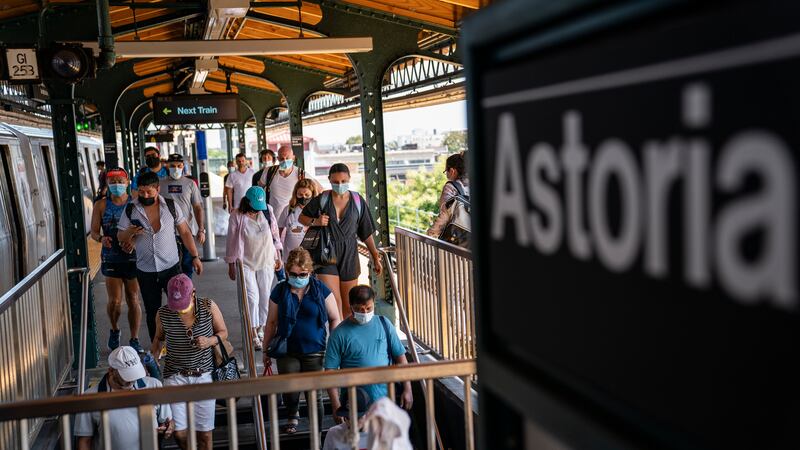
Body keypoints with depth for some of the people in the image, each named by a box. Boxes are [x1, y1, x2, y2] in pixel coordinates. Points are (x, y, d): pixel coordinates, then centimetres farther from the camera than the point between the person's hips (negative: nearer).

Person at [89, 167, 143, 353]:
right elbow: (94, 231, 4)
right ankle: (114, 330, 29)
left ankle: (134, 339, 17)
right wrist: (101, 238, -18)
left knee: (133, 300, 4)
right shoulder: (101, 205, 2)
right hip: (111, 259, 1)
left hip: (133, 257, 0)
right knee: (114, 301, 0)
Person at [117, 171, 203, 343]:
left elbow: (185, 232, 4)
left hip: (171, 266, -1)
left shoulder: (171, 206, -3)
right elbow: (120, 237, 5)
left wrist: (195, 256, 1)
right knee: (152, 312, 11)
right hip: (145, 271, 1)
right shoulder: (130, 210, -3)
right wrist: (130, 232, -19)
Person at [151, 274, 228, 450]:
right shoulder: (163, 314, -8)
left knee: (204, 432, 5)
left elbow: (223, 332, 4)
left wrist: (210, 341, -16)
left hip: (204, 374, 0)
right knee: (179, 432, -5)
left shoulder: (208, 307, -9)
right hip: (176, 376, 0)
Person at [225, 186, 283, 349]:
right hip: (245, 263, -3)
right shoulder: (237, 216, -12)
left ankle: (260, 328, 26)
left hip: (266, 261, 3)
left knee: (265, 297, 8)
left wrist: (278, 256, 11)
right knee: (252, 298, -10)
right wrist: (231, 265, -1)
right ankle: (254, 335, -2)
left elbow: (275, 234, 8)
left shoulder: (268, 211, -3)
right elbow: (231, 241, -5)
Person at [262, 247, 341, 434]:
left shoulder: (321, 290, -3)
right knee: (289, 388, -8)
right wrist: (266, 350, 11)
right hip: (287, 352, 1)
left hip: (315, 352, -1)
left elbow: (335, 319, 4)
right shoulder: (280, 291, 1)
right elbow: (271, 323, 9)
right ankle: (292, 416, 25)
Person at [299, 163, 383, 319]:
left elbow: (366, 233, 8)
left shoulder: (357, 201, 2)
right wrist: (315, 222, -10)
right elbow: (302, 217, 11)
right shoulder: (322, 199, -2)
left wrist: (375, 256, 8)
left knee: (349, 305, 9)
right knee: (333, 302, -12)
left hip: (349, 255, 2)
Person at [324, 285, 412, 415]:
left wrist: (407, 389, 1)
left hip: (386, 399, 3)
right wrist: (337, 407, -13)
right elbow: (330, 370, -7)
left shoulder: (384, 324, 4)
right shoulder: (339, 334, -5)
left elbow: (400, 357, 8)